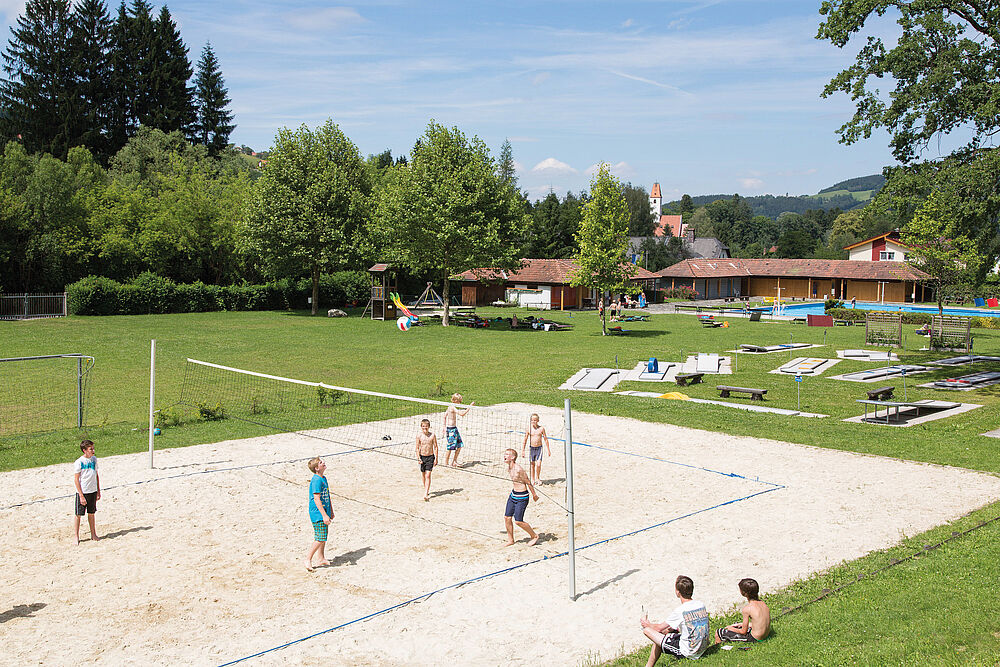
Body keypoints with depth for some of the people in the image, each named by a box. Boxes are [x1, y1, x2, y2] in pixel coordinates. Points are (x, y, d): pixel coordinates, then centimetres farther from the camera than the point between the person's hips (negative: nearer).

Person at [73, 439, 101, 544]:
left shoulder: (94, 459, 5)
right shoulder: (78, 462, -12)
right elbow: (76, 479, -11)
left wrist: (98, 491, 14)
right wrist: (81, 495, -15)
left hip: (93, 491, 5)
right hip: (82, 492, -5)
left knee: (91, 513, 14)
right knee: (78, 514, 1)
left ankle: (93, 534, 24)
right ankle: (76, 537, 9)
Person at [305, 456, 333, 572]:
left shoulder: (323, 478, 10)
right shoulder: (316, 480, -19)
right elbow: (316, 499, -22)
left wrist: (331, 511, 24)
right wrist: (324, 515, -24)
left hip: (324, 512, 9)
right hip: (318, 514, -9)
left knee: (323, 537, 16)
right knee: (320, 539, -7)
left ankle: (322, 559, 26)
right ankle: (308, 559, 3)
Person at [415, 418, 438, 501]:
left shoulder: (432, 435, -8)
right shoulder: (419, 435, -6)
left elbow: (435, 447, -2)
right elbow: (417, 448, -2)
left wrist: (436, 458, -4)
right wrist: (418, 458, -10)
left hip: (430, 457, -2)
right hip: (422, 457, 2)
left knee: (428, 475, -9)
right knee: (423, 475, 14)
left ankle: (425, 494, -14)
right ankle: (426, 490, 34)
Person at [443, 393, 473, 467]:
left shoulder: (451, 407, 11)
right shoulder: (453, 408, -19)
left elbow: (445, 416, 22)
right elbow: (462, 414, -32)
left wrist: (445, 426, 29)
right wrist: (470, 406, -27)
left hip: (454, 428, 10)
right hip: (451, 429, -10)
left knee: (460, 445, 12)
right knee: (450, 447, -3)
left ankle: (454, 461, 21)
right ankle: (446, 463, 7)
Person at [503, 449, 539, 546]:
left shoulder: (518, 469, -24)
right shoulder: (509, 468, 2)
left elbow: (528, 482, -14)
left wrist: (534, 495, -5)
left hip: (521, 497, -8)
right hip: (513, 494, 8)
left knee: (518, 521, -5)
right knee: (507, 517, 7)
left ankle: (534, 536, 16)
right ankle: (510, 540, 24)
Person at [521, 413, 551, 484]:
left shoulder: (541, 428, -2)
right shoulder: (529, 428, -1)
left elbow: (546, 439, 6)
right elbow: (525, 439, 7)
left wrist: (548, 450, 6)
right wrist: (523, 450, 7)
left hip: (539, 448, -1)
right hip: (532, 448, 1)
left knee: (538, 464, -10)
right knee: (532, 465, 6)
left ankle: (537, 478, 11)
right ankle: (533, 479, 19)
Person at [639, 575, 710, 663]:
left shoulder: (680, 611, -21)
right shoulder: (701, 605, -2)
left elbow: (659, 628, -7)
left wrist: (647, 624, 13)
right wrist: (675, 628, 23)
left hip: (688, 653, -8)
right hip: (703, 648, 8)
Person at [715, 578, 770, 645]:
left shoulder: (747, 608, -22)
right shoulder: (762, 603, 0)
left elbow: (743, 632, -13)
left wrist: (731, 628, 4)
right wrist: (742, 624, 17)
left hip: (753, 638, -8)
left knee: (718, 633, 2)